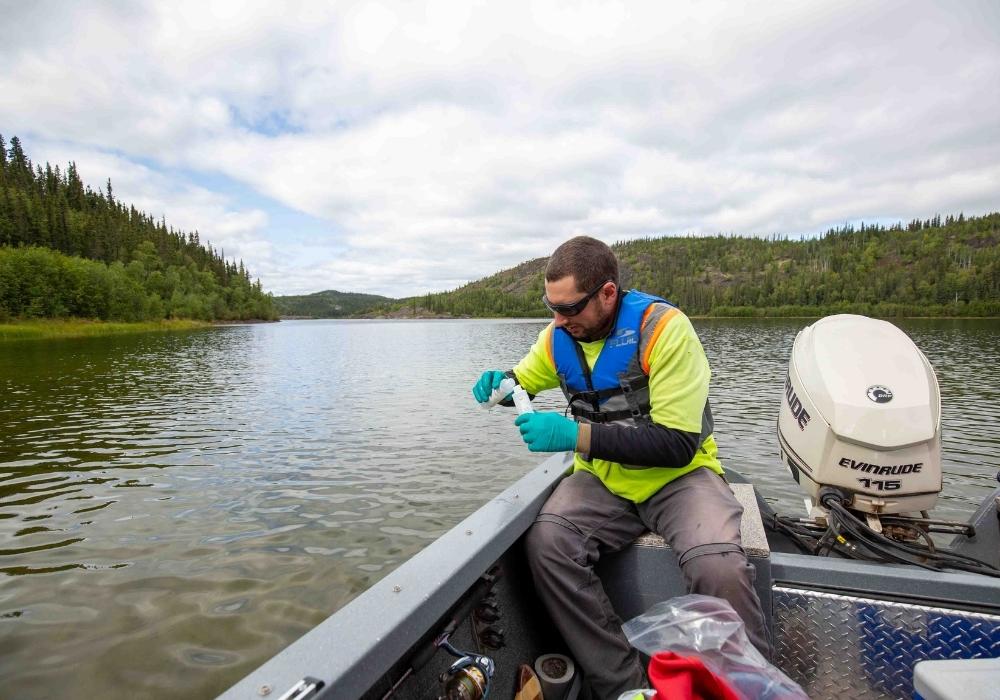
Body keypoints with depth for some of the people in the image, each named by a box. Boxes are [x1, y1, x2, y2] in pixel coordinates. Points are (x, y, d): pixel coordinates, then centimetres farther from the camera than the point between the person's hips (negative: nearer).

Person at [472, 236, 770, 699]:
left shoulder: (663, 327, -19)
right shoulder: (559, 335, -3)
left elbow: (678, 444, -22)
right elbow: (524, 378, 17)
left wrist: (579, 435, -30)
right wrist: (500, 382, -8)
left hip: (676, 475, -3)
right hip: (604, 479, 4)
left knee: (718, 566, -33)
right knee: (545, 543, -25)